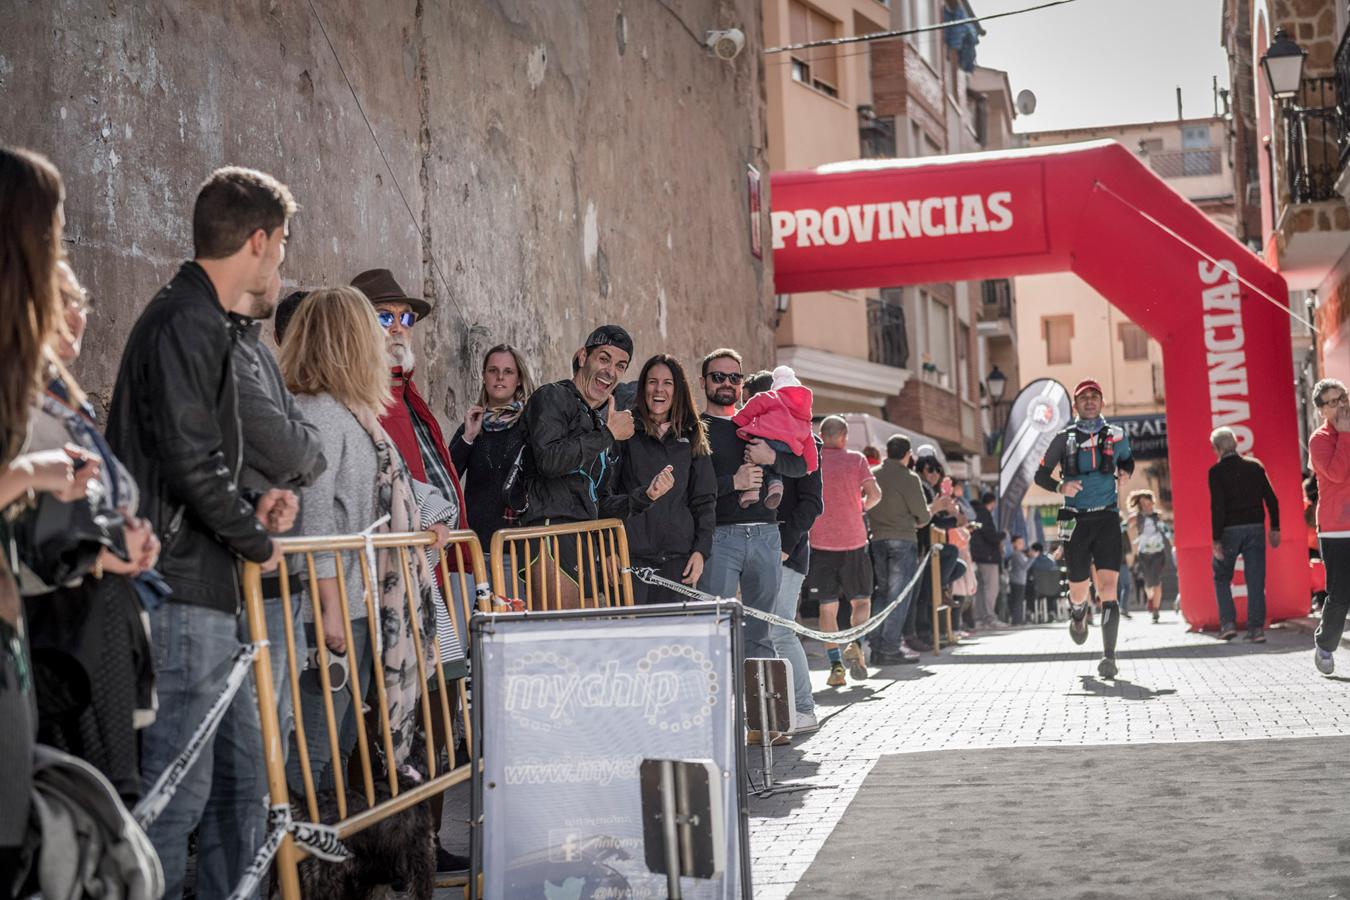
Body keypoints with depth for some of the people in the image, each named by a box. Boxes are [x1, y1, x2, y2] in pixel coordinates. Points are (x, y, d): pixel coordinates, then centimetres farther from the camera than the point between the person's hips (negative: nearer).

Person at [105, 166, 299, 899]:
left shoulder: (205, 323, 19)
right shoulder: (184, 323, -13)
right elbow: (191, 460, -21)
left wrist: (248, 514, 11)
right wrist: (255, 541, -7)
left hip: (211, 594, 10)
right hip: (183, 591, -10)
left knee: (242, 778, 15)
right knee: (178, 787, -5)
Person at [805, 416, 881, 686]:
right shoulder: (856, 459, 1)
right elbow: (874, 494, -7)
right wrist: (860, 508, 12)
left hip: (820, 541, 1)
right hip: (853, 541, -1)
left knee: (828, 607, 5)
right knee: (861, 600, 12)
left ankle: (836, 666, -3)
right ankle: (855, 645, -13)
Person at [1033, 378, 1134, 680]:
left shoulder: (1116, 436, 7)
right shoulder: (1065, 439, 3)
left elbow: (1127, 460, 28)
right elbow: (1041, 475, 7)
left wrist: (1125, 472, 5)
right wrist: (1060, 486, -13)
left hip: (1107, 519, 0)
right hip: (1076, 521, 0)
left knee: (1108, 588, -13)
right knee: (1078, 591, 8)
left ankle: (1109, 657, -13)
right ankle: (1078, 614, 45)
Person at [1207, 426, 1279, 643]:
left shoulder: (1216, 471, -6)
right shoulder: (1255, 466, 6)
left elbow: (1217, 506, -12)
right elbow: (1271, 499, 5)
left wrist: (1216, 539, -11)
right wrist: (1275, 528, 11)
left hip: (1230, 530, -3)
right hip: (1255, 528, 3)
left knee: (1221, 578, 13)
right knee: (1256, 580, 4)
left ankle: (1228, 623, 2)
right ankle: (1256, 628, 1)